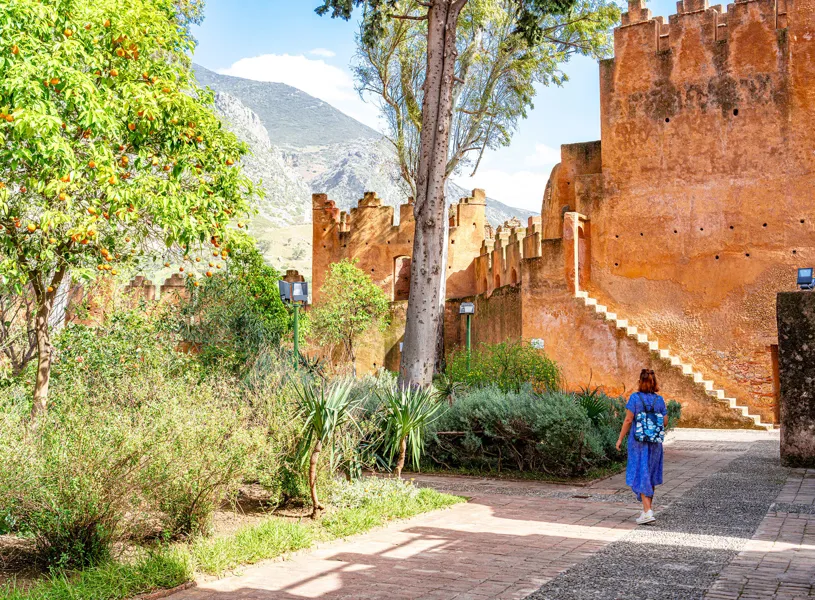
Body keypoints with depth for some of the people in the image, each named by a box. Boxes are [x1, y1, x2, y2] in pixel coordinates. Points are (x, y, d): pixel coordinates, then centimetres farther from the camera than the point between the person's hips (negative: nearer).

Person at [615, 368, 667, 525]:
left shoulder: (635, 397, -11)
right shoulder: (659, 399, 1)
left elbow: (628, 420, -12)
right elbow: (665, 422, 4)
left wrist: (620, 439, -4)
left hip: (638, 441, -4)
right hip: (655, 442, 4)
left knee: (641, 476, -2)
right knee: (651, 474, 18)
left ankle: (648, 512, -12)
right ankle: (648, 507, 30)